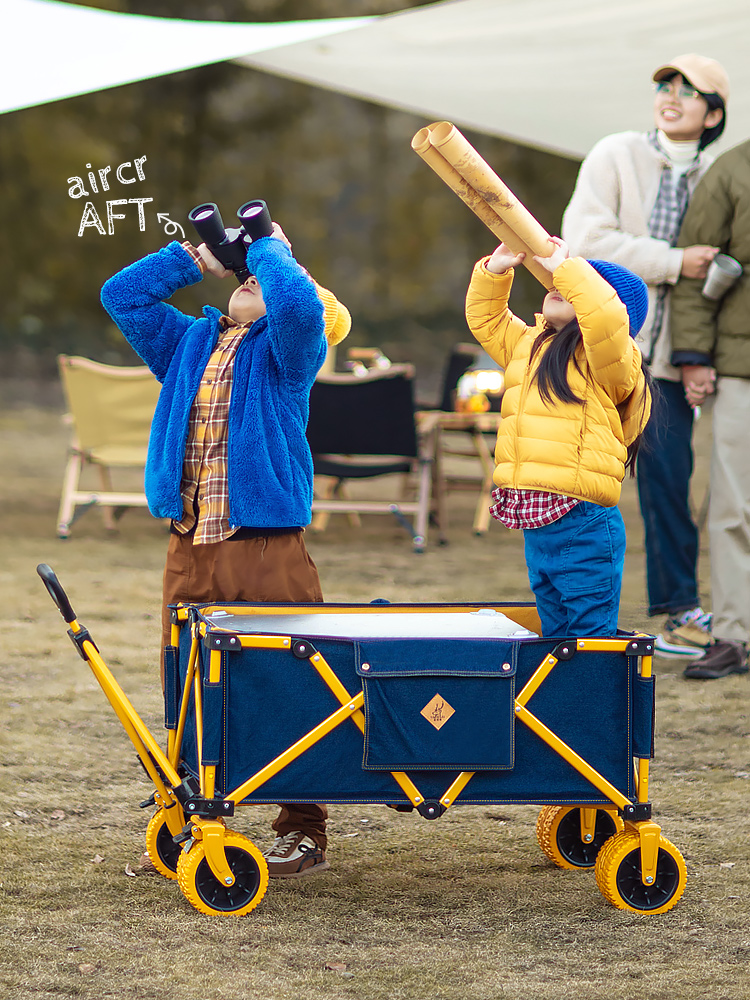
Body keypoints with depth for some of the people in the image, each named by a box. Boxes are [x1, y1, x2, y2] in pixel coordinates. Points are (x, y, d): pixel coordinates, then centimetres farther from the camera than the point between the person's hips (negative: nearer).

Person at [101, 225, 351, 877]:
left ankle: (303, 834, 2)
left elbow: (298, 303, -20)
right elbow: (122, 295, 20)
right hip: (189, 553, 5)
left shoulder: (286, 349, 2)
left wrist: (271, 247, -2)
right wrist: (196, 256, 16)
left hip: (268, 549, -5)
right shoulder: (188, 344, 19)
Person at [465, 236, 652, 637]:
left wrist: (564, 266, -19)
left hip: (583, 526, -8)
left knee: (589, 633, -4)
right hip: (536, 526, 8)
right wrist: (496, 269, 12)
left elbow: (606, 317, -28)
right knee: (554, 632, 16)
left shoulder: (607, 357, -7)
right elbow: (485, 319, 28)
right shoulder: (528, 343, 17)